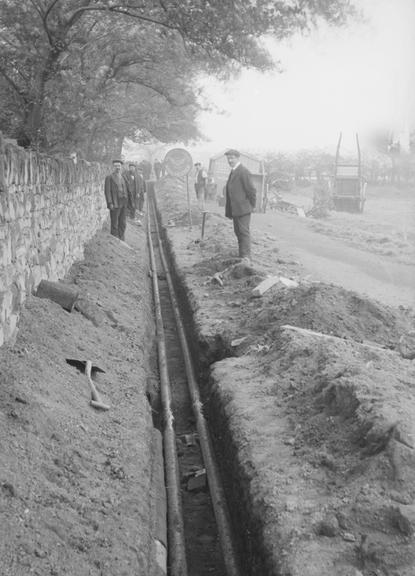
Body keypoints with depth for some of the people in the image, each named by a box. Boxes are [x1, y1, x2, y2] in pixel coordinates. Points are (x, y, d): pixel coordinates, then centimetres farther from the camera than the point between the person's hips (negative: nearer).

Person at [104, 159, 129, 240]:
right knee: (114, 224, -3)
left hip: (123, 204, 6)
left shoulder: (123, 177, 16)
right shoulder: (109, 178, -2)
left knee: (123, 224, 8)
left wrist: (127, 202, 11)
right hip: (115, 204, -6)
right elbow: (107, 191, -8)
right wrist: (110, 203, -16)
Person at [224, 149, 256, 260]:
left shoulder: (244, 172, -14)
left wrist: (251, 206, -8)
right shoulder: (233, 172, 16)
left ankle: (246, 257, -4)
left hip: (243, 208, -10)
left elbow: (251, 190, -15)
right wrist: (229, 210, 15)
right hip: (235, 209, 10)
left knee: (244, 232, -7)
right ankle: (242, 256, 23)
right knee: (238, 232, 14)